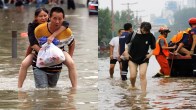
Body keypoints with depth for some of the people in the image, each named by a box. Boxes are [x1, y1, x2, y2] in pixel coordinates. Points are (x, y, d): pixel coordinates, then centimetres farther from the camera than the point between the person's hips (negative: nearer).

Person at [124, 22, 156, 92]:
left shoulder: (150, 36, -7)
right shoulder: (133, 34, -9)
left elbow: (153, 48, 5)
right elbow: (126, 43, 6)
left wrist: (150, 54, -12)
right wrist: (126, 51, -7)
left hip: (144, 58, -1)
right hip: (133, 58, 1)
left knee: (142, 75, -15)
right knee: (132, 76, -3)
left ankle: (144, 91, -12)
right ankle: (132, 86, 29)